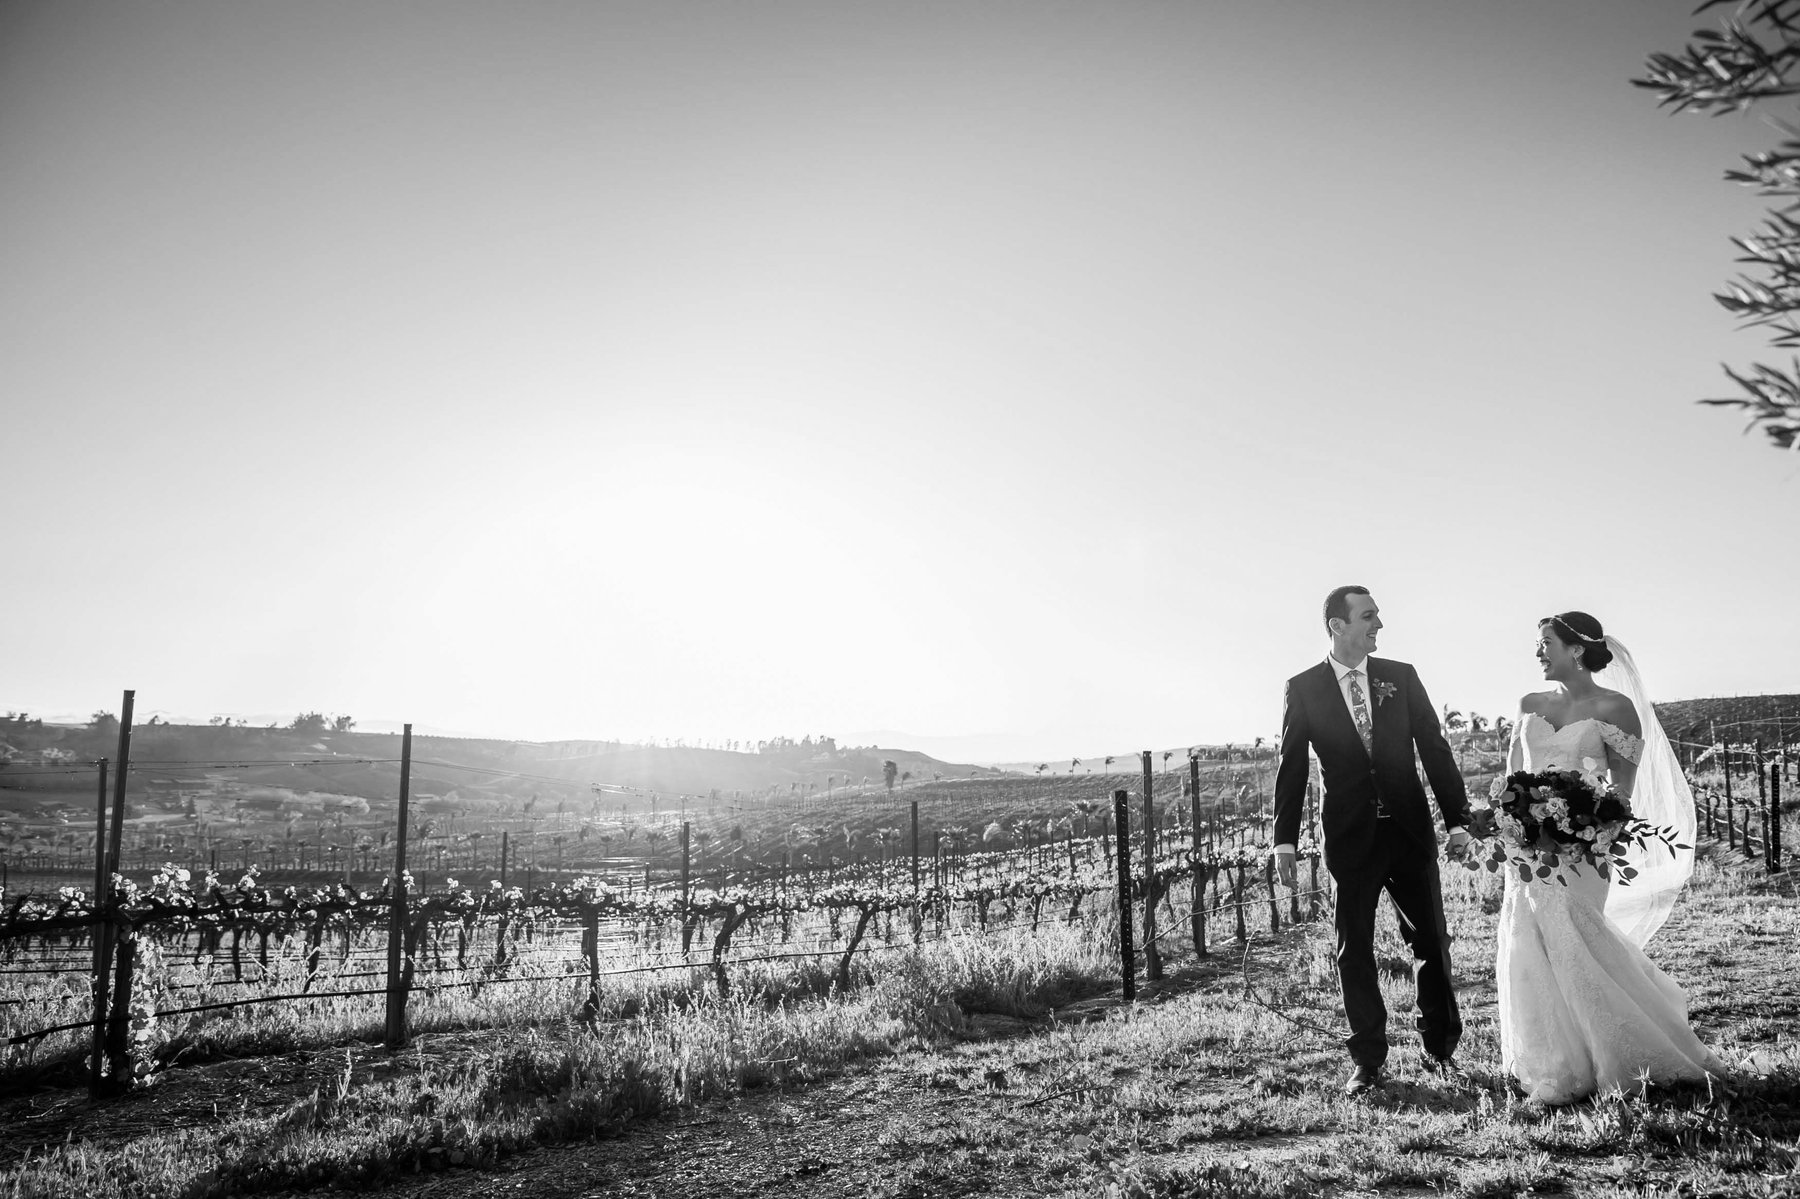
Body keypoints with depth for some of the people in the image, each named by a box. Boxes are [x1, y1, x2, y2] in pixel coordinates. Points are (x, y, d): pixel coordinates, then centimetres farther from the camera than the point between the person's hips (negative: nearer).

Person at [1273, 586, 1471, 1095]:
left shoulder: (1401, 676, 4)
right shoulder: (1303, 689, -1)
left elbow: (1435, 750, 5)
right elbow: (1292, 768, 0)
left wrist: (1457, 819, 1)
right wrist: (1284, 840, -3)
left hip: (1410, 830, 2)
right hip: (1350, 837, -2)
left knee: (1431, 942, 9)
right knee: (1354, 951, 4)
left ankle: (1440, 1046, 26)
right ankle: (1367, 1059, 15)